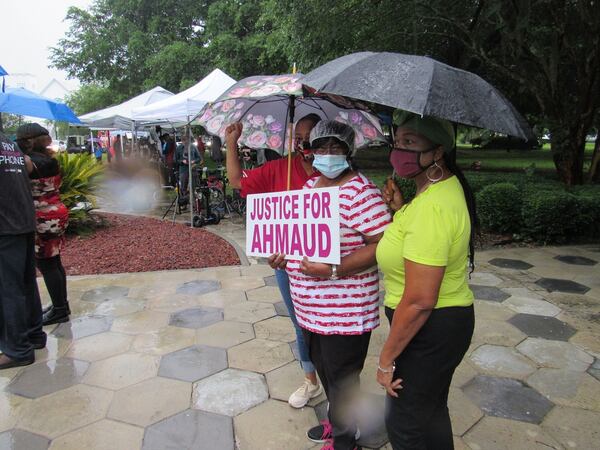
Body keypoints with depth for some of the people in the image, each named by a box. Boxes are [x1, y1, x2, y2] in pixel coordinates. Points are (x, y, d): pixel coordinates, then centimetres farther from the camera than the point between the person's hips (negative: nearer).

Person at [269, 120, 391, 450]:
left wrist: (333, 270, -29)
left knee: (341, 377, 11)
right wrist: (284, 254, 1)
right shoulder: (310, 186, 8)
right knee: (322, 367, 26)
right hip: (310, 307, 9)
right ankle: (338, 421, 52)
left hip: (345, 310, -9)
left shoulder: (360, 193, -19)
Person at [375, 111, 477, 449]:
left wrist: (387, 359, -18)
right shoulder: (447, 184, 2)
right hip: (452, 318, 10)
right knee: (432, 409, 30)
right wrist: (401, 208, 1)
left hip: (429, 329, -10)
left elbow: (419, 301, -30)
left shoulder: (431, 207, -29)